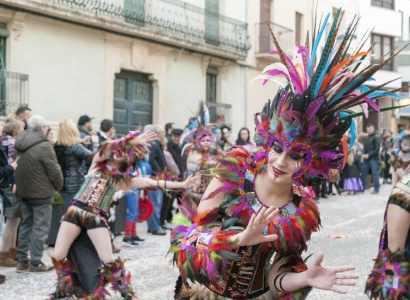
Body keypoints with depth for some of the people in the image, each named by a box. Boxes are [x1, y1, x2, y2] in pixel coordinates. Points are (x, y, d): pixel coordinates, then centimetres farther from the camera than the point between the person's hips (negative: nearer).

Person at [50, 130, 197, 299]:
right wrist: (132, 140, -15)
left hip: (97, 218, -1)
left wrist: (181, 185, -8)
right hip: (75, 211, 1)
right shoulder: (97, 163, 11)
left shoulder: (125, 178, 8)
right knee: (58, 256, 0)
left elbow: (151, 183, -1)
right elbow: (107, 146, -7)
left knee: (108, 261, -7)